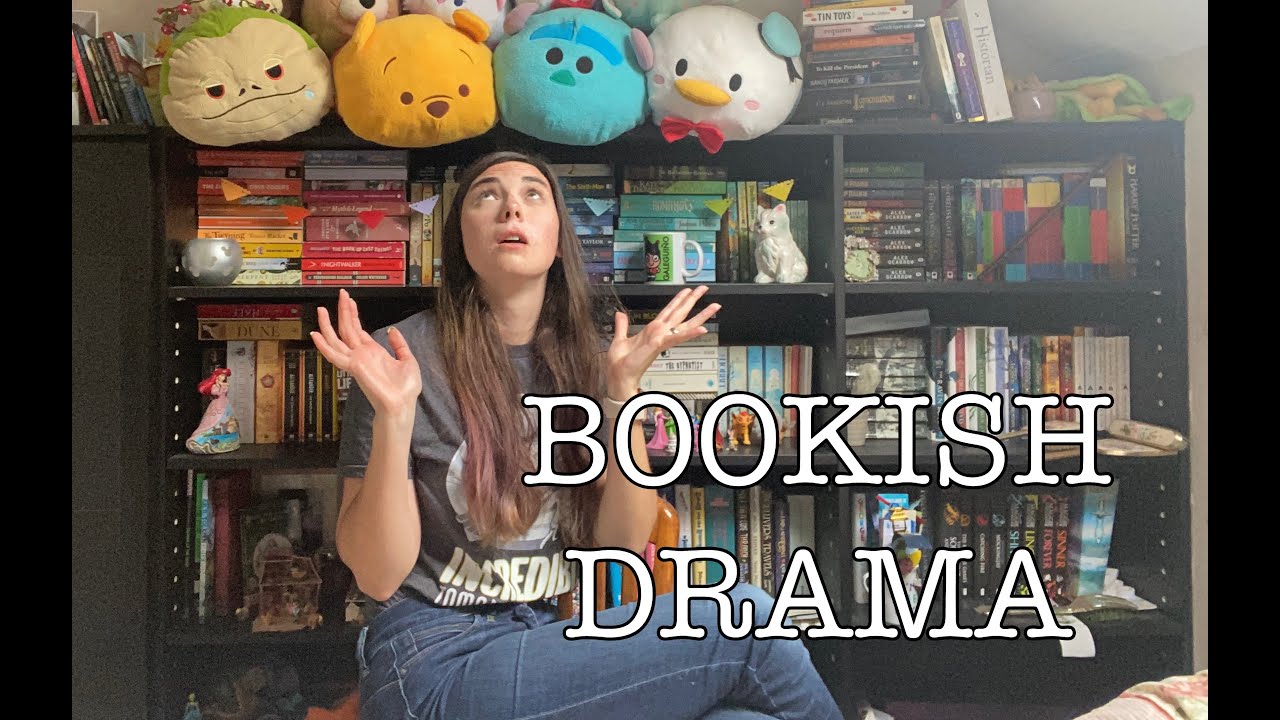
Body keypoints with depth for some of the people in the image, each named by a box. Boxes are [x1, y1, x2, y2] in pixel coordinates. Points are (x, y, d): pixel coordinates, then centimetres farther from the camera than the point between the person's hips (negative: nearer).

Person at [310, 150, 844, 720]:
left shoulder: (584, 358, 5)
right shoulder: (403, 355, -9)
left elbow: (623, 542, -3)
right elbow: (377, 576, -11)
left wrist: (622, 387, -13)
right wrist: (393, 416, -24)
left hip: (553, 644, 4)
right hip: (438, 660, -4)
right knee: (745, 621, -17)